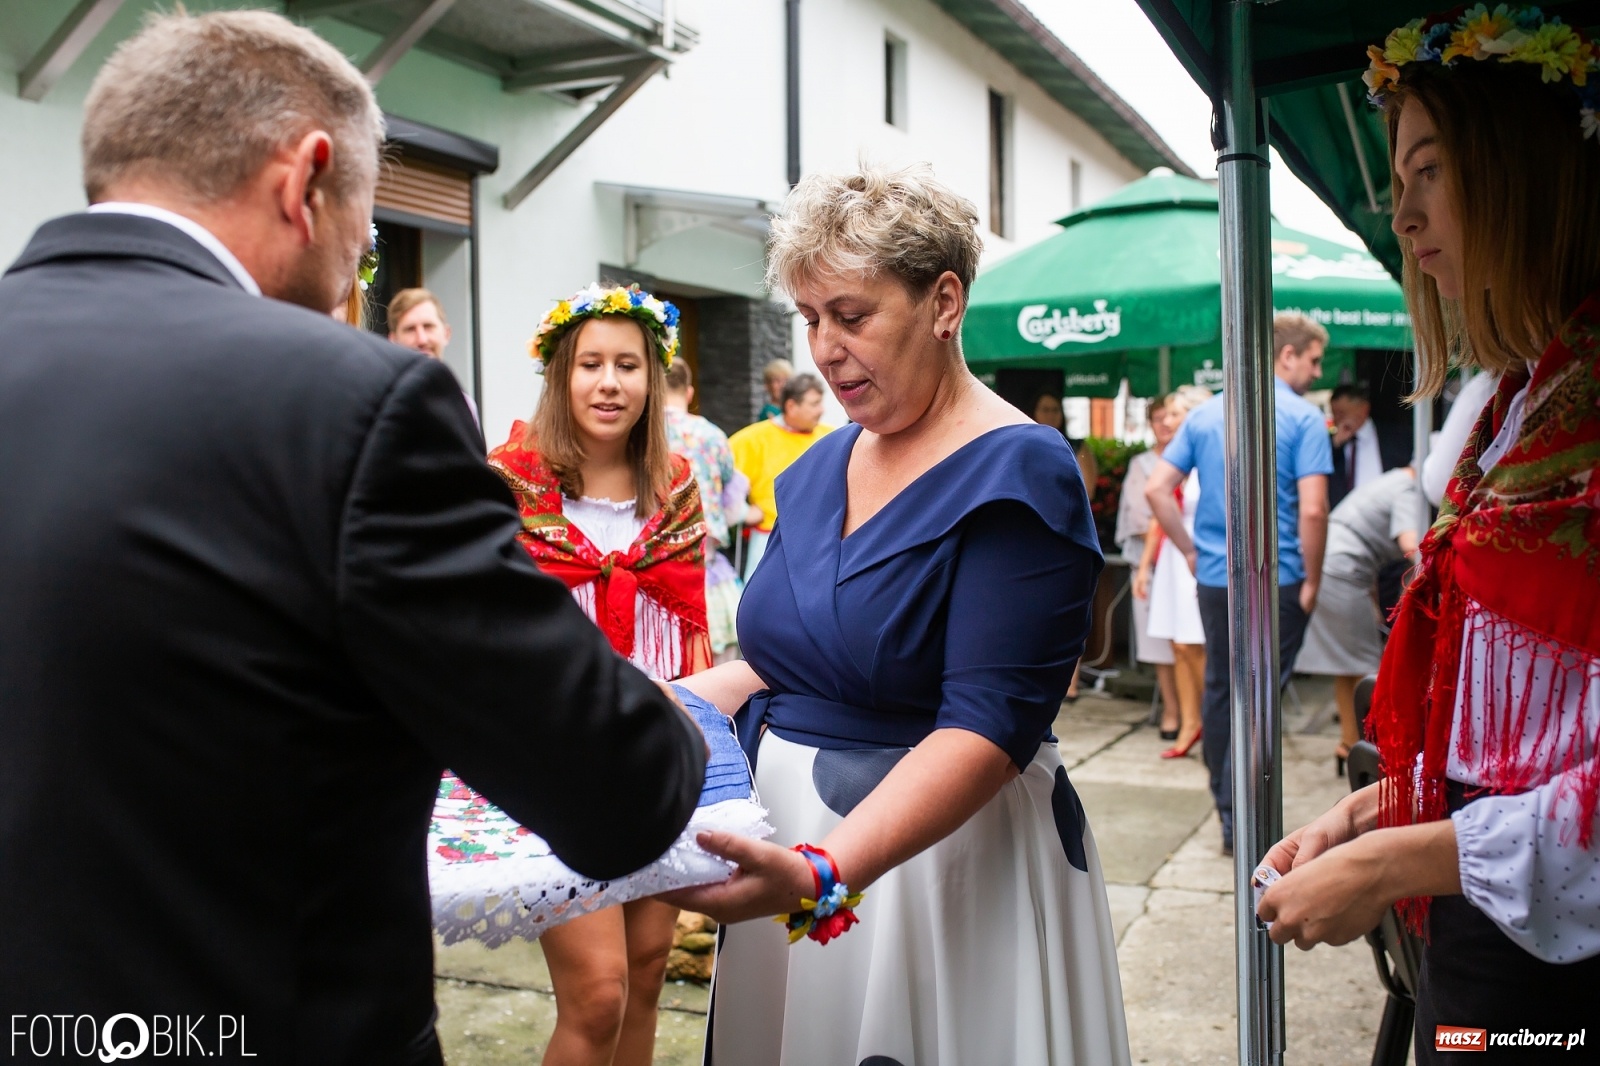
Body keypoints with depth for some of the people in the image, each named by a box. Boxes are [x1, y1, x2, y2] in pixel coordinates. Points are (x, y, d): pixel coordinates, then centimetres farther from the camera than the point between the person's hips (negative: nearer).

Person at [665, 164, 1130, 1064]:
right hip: (791, 842, 7)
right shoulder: (819, 469, 7)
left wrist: (825, 872, -36)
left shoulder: (1017, 473, -15)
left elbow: (988, 727, -24)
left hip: (934, 848, -6)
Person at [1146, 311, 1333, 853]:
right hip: (1277, 580, -5)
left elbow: (1156, 489, 5)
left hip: (1214, 579, 5)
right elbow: (1312, 510, -17)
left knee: (1218, 691, 14)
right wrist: (1312, 580, -6)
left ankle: (1226, 807, 24)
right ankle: (1239, 820, 4)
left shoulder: (1205, 413, 8)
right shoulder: (1304, 418, -8)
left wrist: (1191, 550, 11)